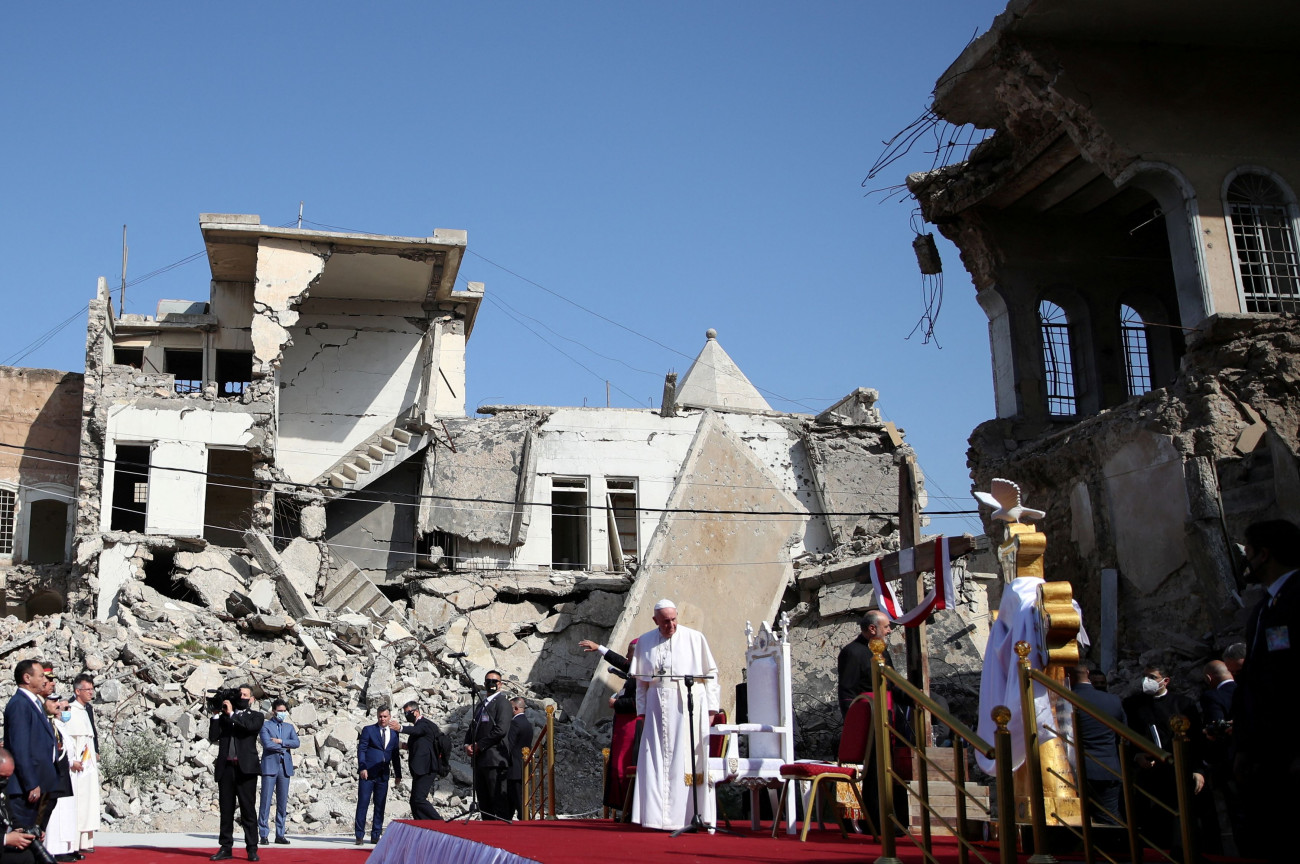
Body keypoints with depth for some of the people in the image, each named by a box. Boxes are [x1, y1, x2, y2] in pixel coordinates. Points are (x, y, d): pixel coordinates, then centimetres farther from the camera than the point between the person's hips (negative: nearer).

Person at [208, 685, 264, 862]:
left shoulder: (255, 716, 10)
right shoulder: (224, 716, 17)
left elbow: (252, 727, -12)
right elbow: (213, 737, 6)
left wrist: (232, 714, -7)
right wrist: (216, 714, 3)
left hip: (245, 768, -3)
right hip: (225, 767, 3)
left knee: (248, 809, -4)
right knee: (226, 809, 5)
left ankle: (252, 849, -4)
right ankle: (225, 848, 10)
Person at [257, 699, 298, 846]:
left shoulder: (289, 727, 17)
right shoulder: (265, 726, 3)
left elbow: (296, 743, 2)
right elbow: (267, 744, -11)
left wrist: (280, 741, -8)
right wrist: (285, 748, -4)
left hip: (285, 767, 4)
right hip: (270, 766, -4)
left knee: (282, 802, 5)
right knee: (266, 801, -6)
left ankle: (280, 834, 9)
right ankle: (263, 834, -2)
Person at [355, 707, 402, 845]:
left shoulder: (394, 733, 13)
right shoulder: (368, 730, 2)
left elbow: (395, 755, 17)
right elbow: (361, 749, -3)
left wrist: (398, 774, 13)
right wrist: (362, 768, -14)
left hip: (383, 775, 4)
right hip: (367, 774, -4)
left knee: (380, 805, 4)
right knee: (363, 804, -3)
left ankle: (376, 836, 11)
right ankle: (359, 835, 1)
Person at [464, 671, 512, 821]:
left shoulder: (502, 702, -4)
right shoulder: (480, 704, 23)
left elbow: (501, 730, -15)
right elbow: (472, 727, 25)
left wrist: (479, 746, -12)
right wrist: (467, 745, 5)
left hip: (494, 759, -8)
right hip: (479, 760, 8)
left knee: (499, 801, -9)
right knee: (483, 801, 9)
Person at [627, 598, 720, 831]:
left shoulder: (694, 638, 1)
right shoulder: (644, 642, 9)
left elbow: (710, 674, 2)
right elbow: (641, 681, 13)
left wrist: (711, 708, -2)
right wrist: (642, 711, 8)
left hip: (688, 706, -2)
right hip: (657, 707, 3)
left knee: (686, 762, -3)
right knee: (656, 762, 1)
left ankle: (686, 816, 2)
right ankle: (656, 815, 6)